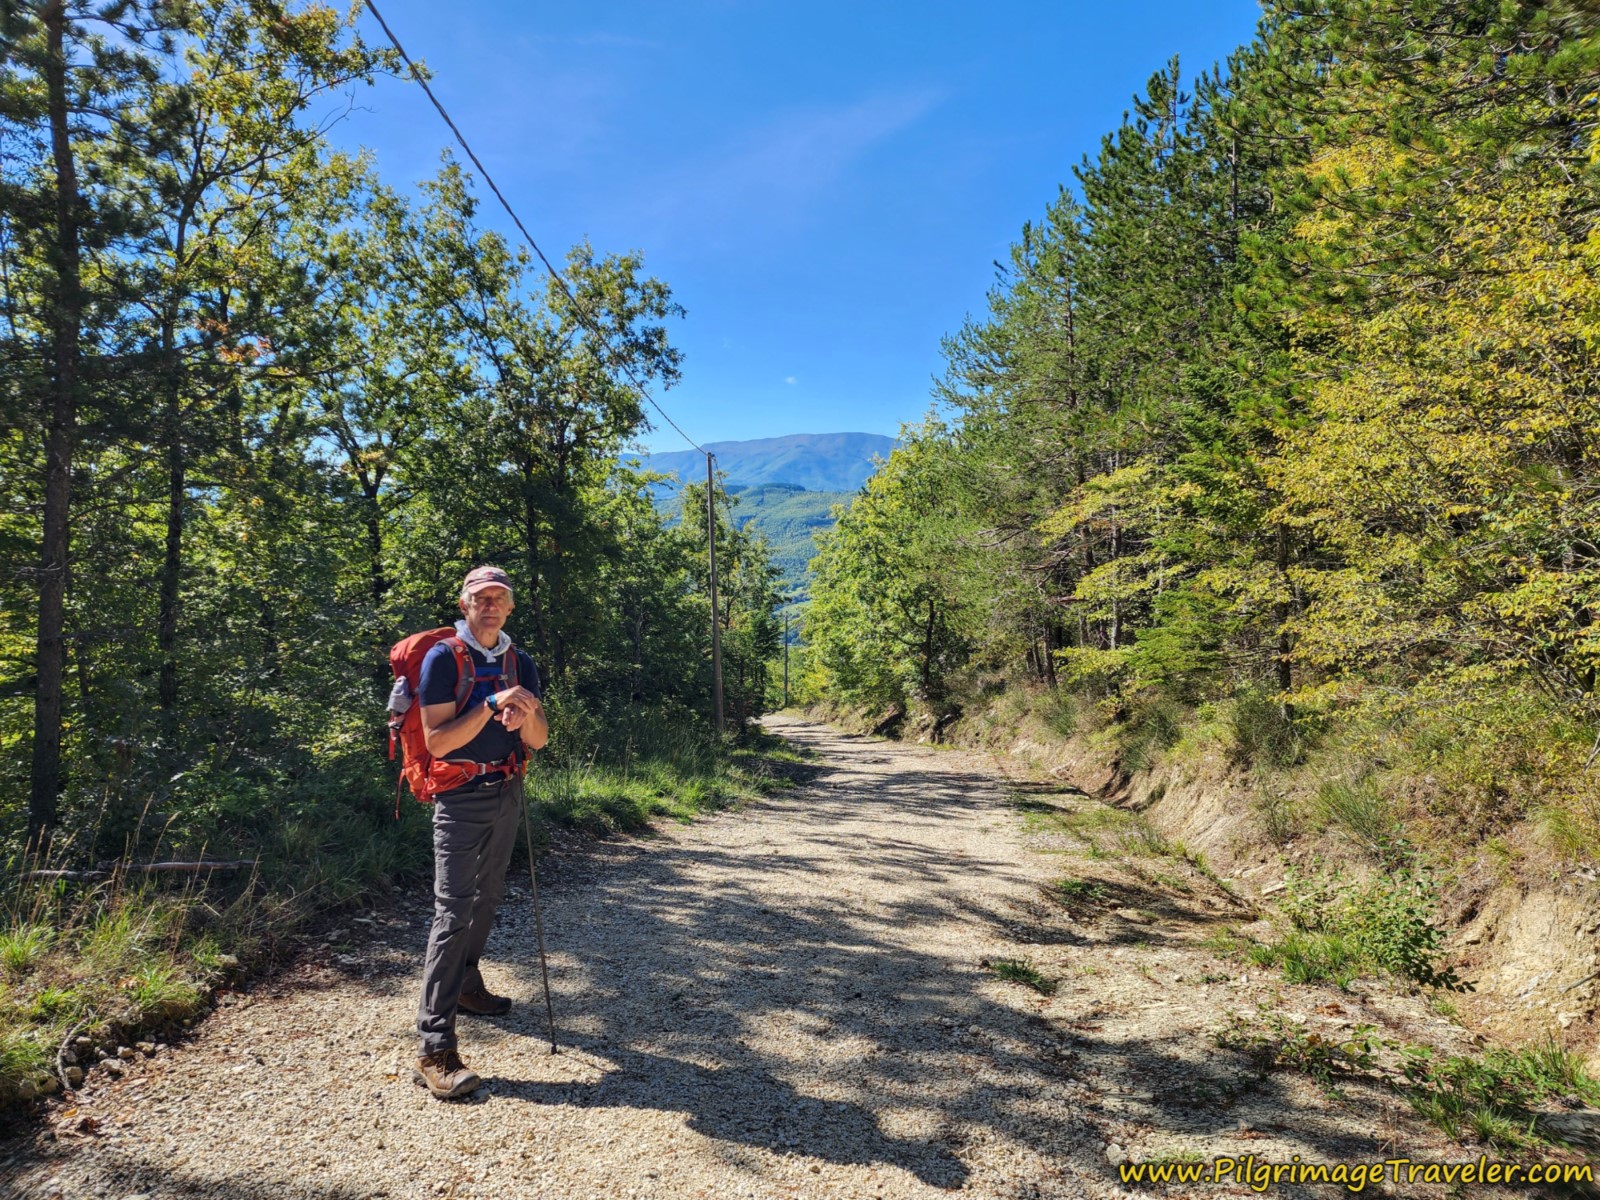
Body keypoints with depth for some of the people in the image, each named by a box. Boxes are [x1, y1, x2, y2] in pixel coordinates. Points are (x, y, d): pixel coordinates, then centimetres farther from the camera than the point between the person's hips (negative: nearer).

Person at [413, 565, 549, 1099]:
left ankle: (465, 983, 40)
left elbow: (538, 741, 6)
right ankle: (435, 1048, -9)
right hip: (460, 800, -6)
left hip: (507, 796, 6)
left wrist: (528, 715, -16)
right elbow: (437, 740, -16)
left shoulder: (521, 664, 8)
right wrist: (491, 706, -25)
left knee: (487, 898, 18)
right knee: (453, 911, -11)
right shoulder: (443, 658, -8)